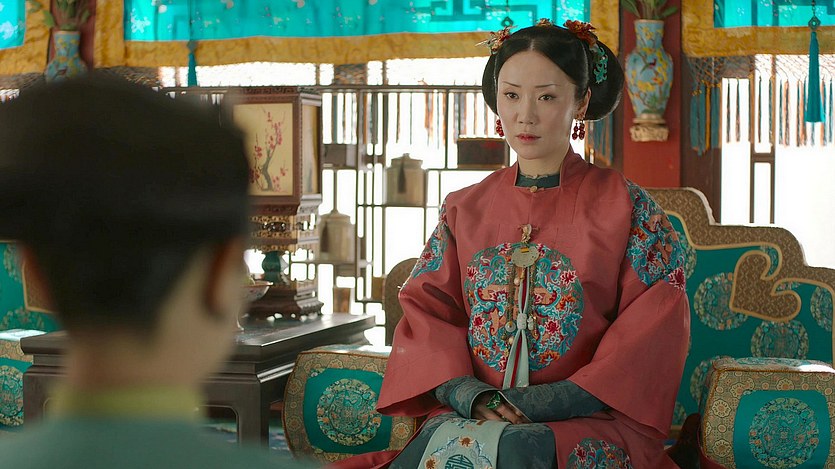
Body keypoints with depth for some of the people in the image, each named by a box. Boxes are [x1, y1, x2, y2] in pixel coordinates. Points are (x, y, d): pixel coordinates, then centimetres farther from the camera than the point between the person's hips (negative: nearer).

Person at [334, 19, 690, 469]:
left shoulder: (626, 207, 4)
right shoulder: (465, 209, 15)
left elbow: (652, 332, -3)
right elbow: (425, 309, 9)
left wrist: (552, 400, -15)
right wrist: (469, 393, -11)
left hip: (589, 423, -2)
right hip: (471, 413, 3)